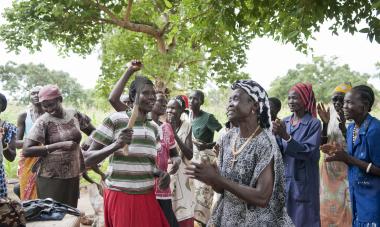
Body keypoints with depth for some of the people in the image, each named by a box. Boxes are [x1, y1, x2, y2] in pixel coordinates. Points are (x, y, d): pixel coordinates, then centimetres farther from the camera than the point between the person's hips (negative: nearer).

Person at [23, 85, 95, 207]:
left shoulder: (75, 114, 1)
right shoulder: (43, 122, -11)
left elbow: (94, 134, 17)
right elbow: (26, 151, -20)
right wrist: (60, 145, -25)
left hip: (73, 176, 4)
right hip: (51, 178, -4)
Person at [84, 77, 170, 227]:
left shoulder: (154, 128, 8)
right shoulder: (115, 120, -9)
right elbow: (87, 160, -9)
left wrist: (161, 174, -3)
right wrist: (116, 145, -25)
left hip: (147, 198, 6)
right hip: (120, 197, -5)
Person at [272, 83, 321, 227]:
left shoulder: (314, 124, -8)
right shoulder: (284, 122, 8)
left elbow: (309, 152, -18)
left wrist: (286, 136, -26)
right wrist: (275, 136, -14)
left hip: (303, 182, -5)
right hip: (284, 179, 5)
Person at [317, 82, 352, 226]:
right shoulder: (330, 115, 5)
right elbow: (322, 143, 2)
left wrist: (343, 127, -28)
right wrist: (325, 123, -13)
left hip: (345, 170, -5)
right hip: (328, 168, 5)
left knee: (343, 206, 1)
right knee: (327, 206, 10)